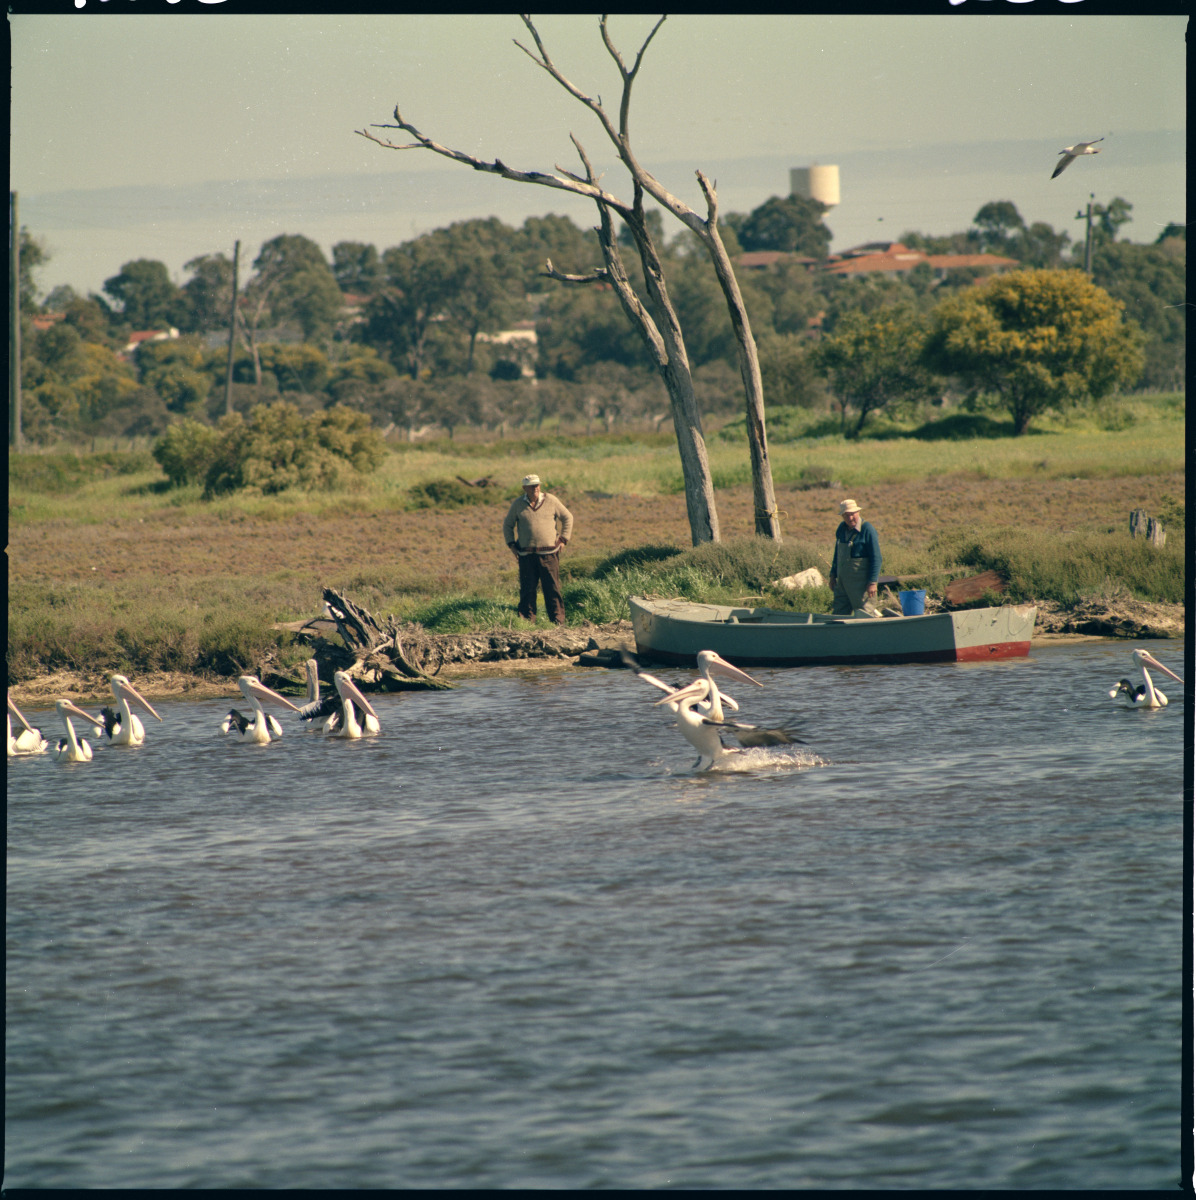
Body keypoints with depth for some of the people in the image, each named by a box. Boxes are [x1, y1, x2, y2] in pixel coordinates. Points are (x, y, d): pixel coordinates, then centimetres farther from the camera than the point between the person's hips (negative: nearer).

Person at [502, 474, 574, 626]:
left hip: (548, 553, -1)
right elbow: (507, 524, 18)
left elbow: (567, 517, 13)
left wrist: (563, 539, 5)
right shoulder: (518, 505, 5)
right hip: (526, 555, 1)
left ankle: (558, 621, 3)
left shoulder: (551, 501, 3)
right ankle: (527, 620, 7)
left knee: (552, 588, -1)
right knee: (527, 589, 1)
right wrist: (511, 544, 7)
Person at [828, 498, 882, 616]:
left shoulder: (867, 529, -13)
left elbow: (876, 558, -14)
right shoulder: (842, 528, 8)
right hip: (843, 582, 7)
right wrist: (833, 575, 18)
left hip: (861, 582, -7)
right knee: (839, 613, 9)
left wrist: (872, 582, -18)